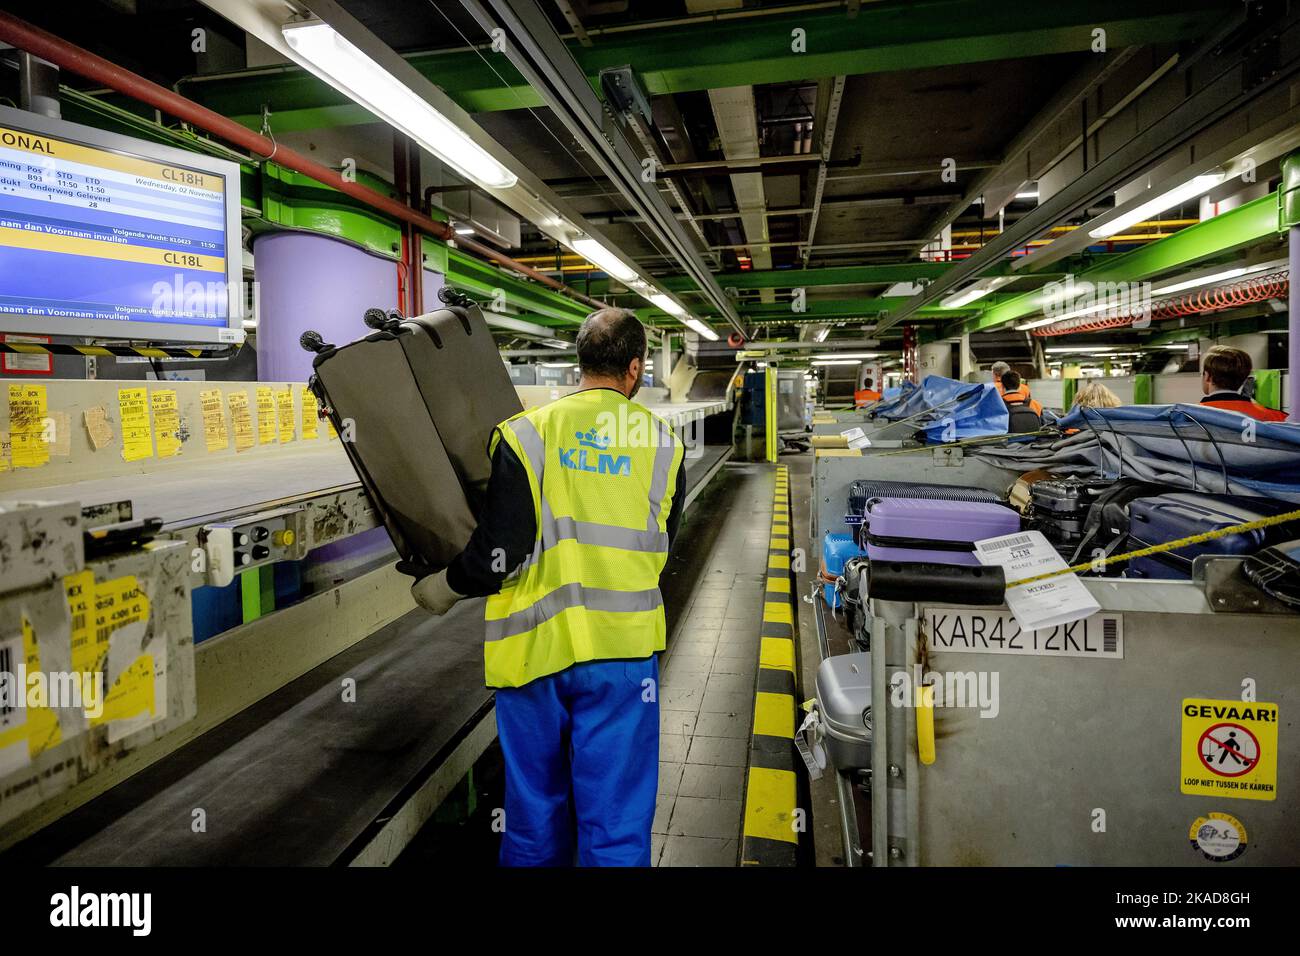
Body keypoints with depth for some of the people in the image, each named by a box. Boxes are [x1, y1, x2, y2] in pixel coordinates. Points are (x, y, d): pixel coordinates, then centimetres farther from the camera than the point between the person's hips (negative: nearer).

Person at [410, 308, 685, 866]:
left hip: (534, 646, 0)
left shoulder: (527, 433, -6)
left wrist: (443, 589, 8)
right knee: (615, 821, 12)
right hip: (621, 651, 1)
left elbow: (500, 554, -11)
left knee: (536, 808, 19)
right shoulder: (662, 443, 1)